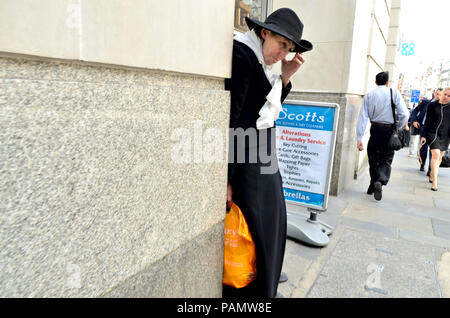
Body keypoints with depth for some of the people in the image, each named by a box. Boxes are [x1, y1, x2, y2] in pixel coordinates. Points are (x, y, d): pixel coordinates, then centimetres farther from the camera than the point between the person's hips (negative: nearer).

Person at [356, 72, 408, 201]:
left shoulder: (369, 95, 3)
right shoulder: (394, 93, -3)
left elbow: (363, 117, -3)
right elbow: (404, 114, -10)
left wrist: (359, 138, -3)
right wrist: (398, 127, 9)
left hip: (375, 129, 2)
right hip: (389, 129, -2)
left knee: (373, 158, 14)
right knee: (386, 159, 5)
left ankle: (373, 185, 22)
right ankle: (380, 182, -18)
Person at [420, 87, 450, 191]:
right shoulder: (432, 105, 1)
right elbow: (427, 121, 2)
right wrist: (424, 135, 0)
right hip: (433, 133, -3)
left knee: (439, 157, 11)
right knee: (435, 155, -15)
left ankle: (432, 176, 29)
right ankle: (434, 182, -13)